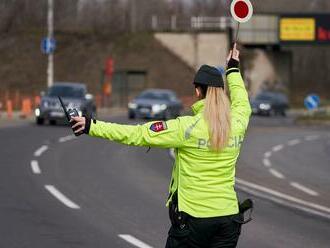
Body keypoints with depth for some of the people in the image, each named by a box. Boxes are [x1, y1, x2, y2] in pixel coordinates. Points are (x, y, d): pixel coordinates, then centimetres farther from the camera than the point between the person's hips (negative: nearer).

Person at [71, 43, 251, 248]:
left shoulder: (187, 127, -13)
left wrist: (93, 127, -6)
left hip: (193, 216, -4)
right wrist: (233, 70, 45)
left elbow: (138, 134, -12)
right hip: (228, 216, 4)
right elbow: (243, 104, 28)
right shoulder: (236, 125, 2)